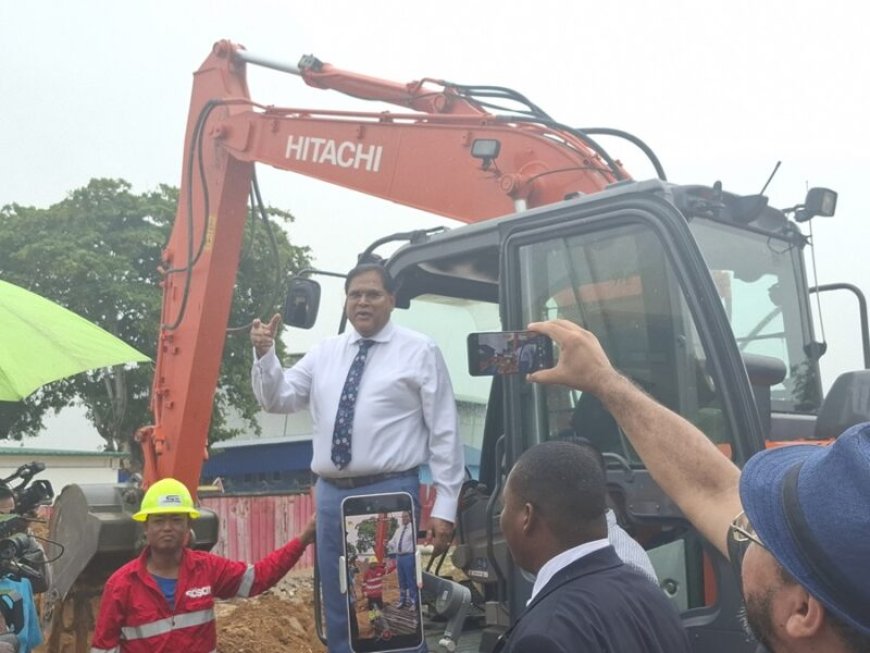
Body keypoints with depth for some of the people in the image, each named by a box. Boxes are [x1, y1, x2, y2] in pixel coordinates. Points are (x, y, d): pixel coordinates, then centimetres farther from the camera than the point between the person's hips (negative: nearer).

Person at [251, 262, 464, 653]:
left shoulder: (419, 351, -1)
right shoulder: (324, 353, 12)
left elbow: (444, 433, -3)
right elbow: (278, 400, 9)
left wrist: (445, 507, -7)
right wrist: (265, 355, -9)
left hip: (391, 493, -4)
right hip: (331, 494, 5)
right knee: (338, 612, 14)